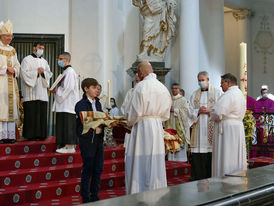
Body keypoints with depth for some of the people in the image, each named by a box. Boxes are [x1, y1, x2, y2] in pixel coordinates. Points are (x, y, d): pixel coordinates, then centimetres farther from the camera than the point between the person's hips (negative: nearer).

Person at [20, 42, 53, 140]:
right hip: (31, 93, -5)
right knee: (31, 114, -7)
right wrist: (36, 71, -10)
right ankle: (31, 135, -3)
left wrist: (43, 72, -6)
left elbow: (49, 74, 14)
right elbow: (24, 73, -7)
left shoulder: (44, 61, 19)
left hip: (42, 92, 5)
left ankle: (40, 134, 6)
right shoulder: (27, 60, 2)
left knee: (42, 113, 1)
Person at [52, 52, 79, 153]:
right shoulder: (65, 71, 19)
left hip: (68, 104, -10)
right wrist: (56, 90, 9)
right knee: (64, 126, 9)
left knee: (68, 125, -9)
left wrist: (56, 91, -9)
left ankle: (70, 147, -7)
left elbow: (68, 88, -19)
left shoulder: (70, 72, -12)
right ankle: (68, 146, 13)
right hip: (64, 104, 10)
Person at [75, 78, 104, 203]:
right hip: (87, 139, -7)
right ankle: (85, 199, 10)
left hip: (98, 138, 7)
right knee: (87, 169, 0)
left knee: (98, 169, 10)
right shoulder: (81, 105, -8)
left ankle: (94, 196, 21)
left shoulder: (97, 103, 14)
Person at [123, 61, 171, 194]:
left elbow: (134, 112, -10)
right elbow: (165, 114, 13)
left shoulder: (141, 86, -11)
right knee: (155, 162, 12)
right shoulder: (163, 87, 9)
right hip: (158, 128, 7)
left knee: (139, 162, -2)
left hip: (142, 128, -7)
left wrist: (130, 122, 8)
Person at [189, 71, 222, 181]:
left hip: (212, 128, -3)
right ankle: (197, 179, 4)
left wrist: (210, 110, -14)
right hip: (198, 129, 3)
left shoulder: (217, 92, 6)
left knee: (212, 155, -5)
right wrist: (198, 111, -8)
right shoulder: (194, 94, 16)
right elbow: (190, 112, 11)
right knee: (197, 156, -1)